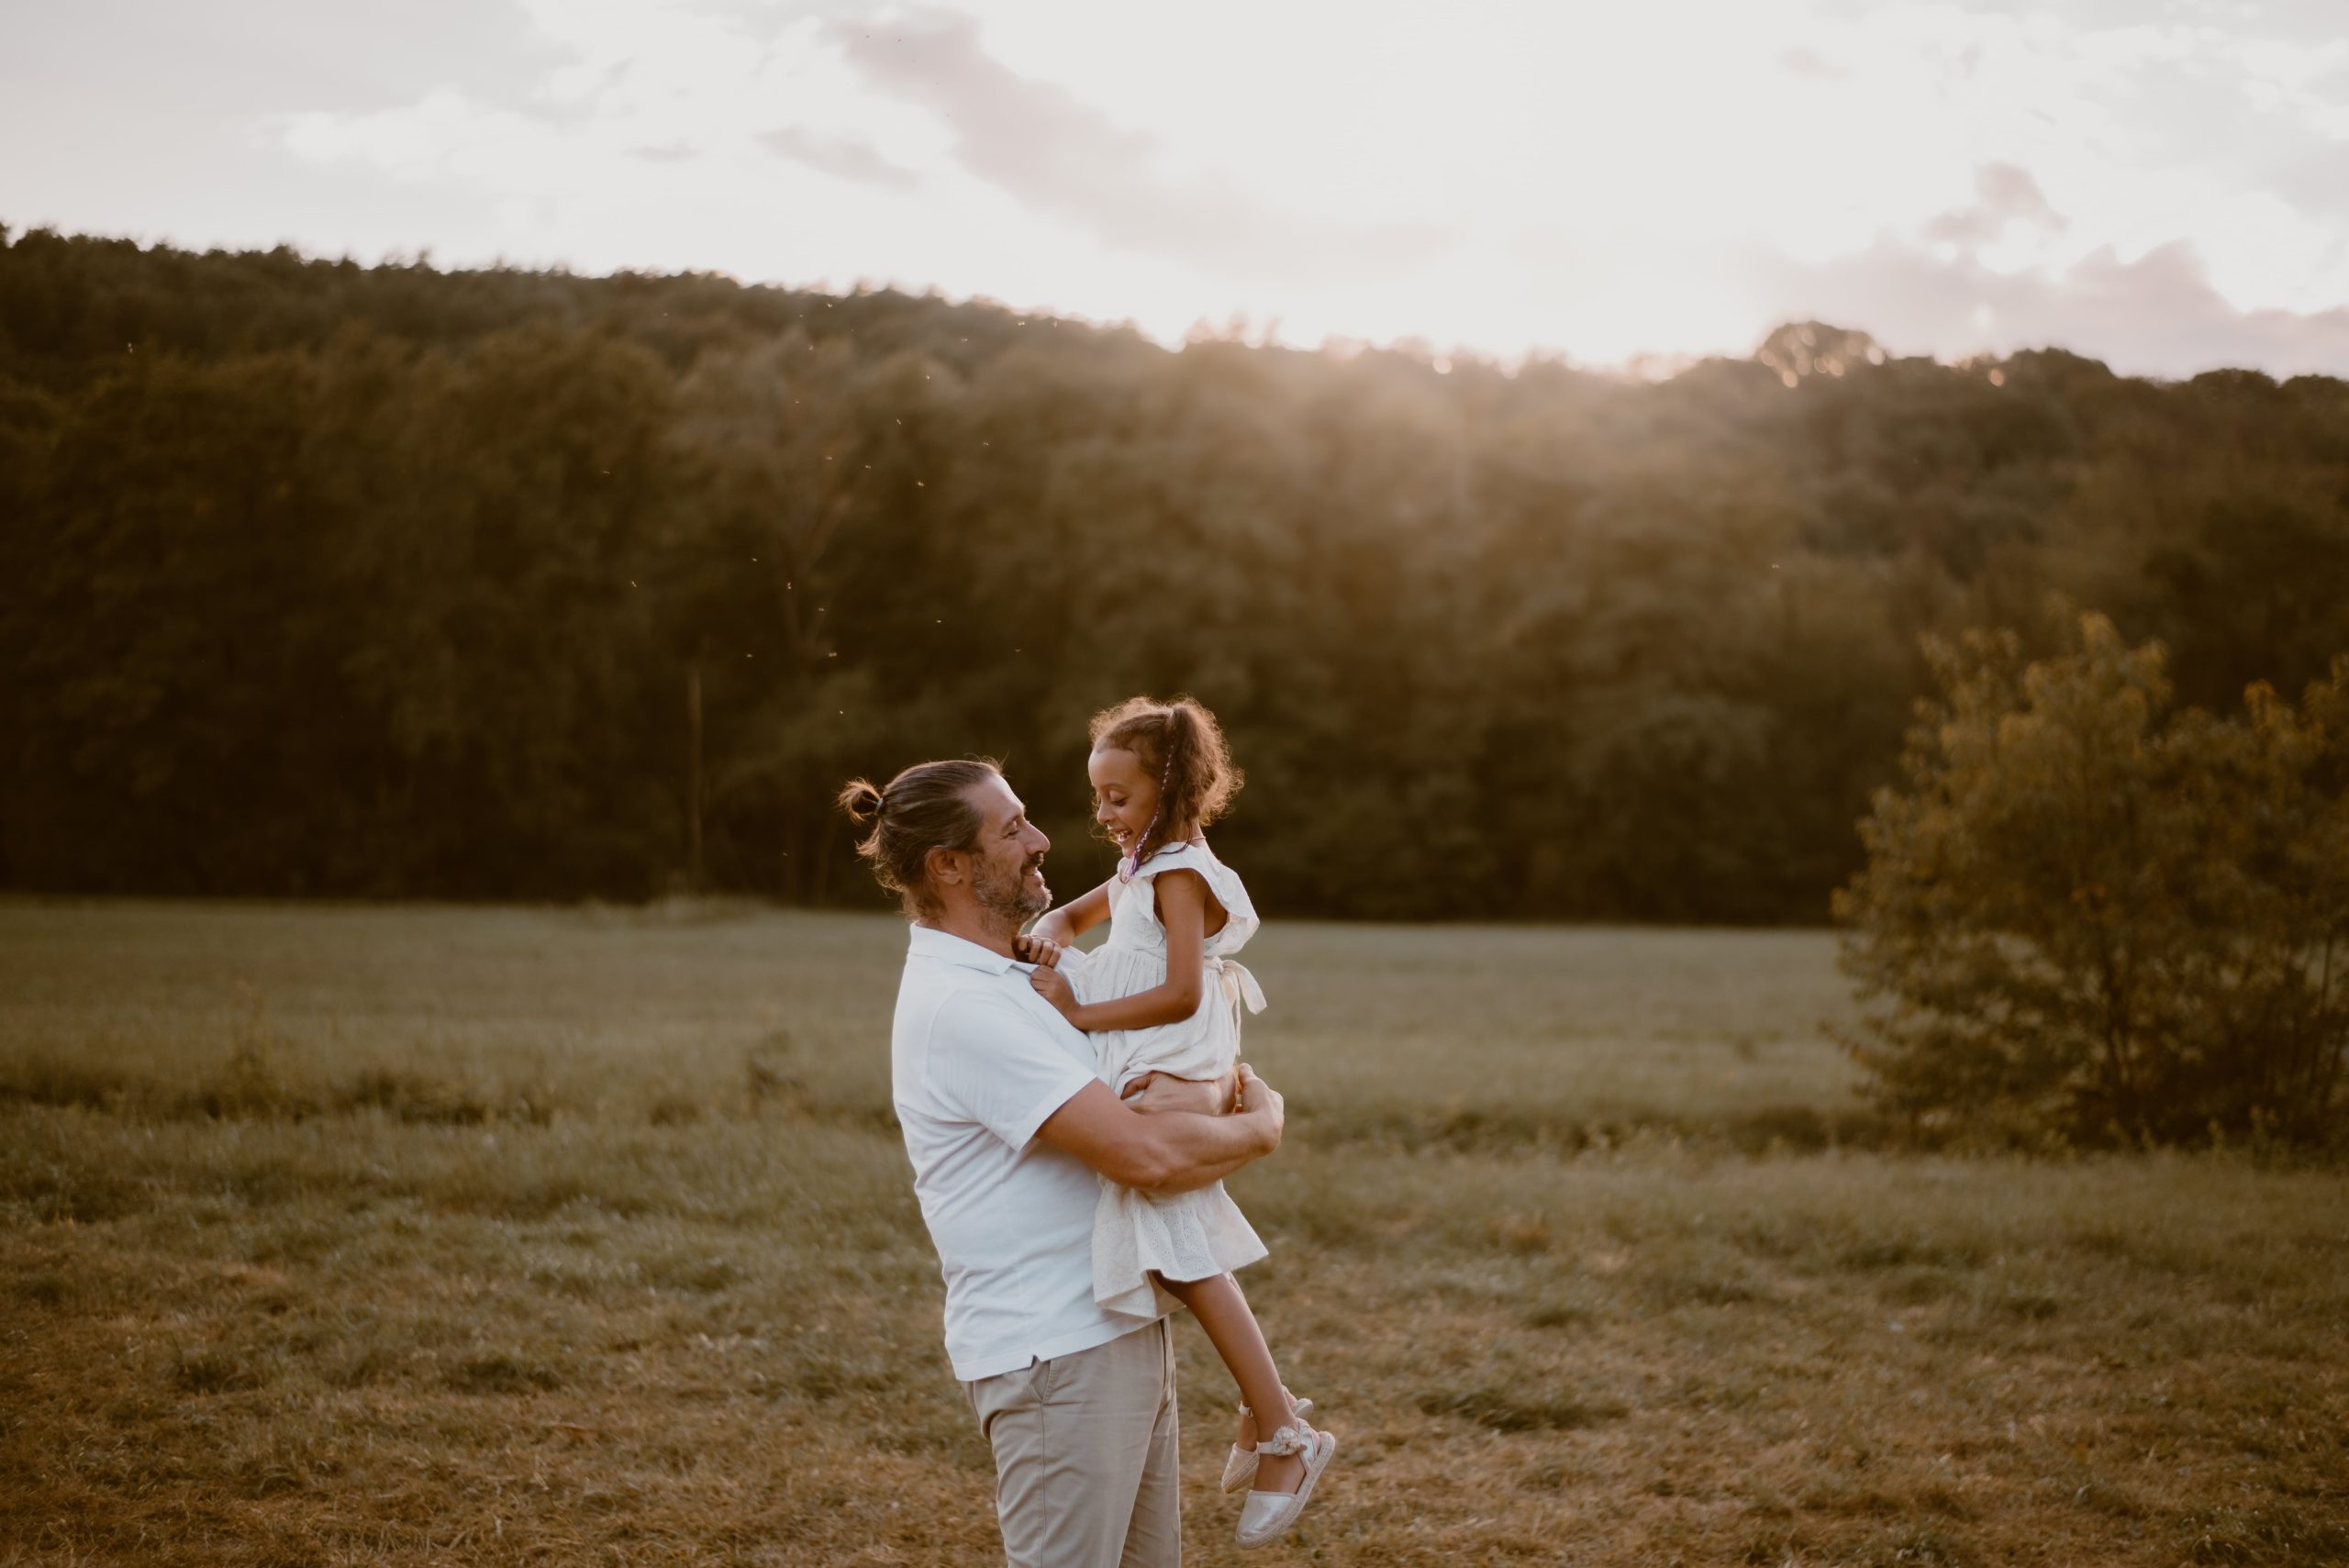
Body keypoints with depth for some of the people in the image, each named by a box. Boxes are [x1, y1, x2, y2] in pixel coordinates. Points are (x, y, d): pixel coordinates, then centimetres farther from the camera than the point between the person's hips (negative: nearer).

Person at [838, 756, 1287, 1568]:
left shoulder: (1000, 983, 14)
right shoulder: (961, 1006, -19)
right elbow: (1147, 1154, -25)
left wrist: (1212, 1092, -11)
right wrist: (1259, 1125, -6)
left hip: (1122, 1331, 10)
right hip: (1055, 1353, -10)